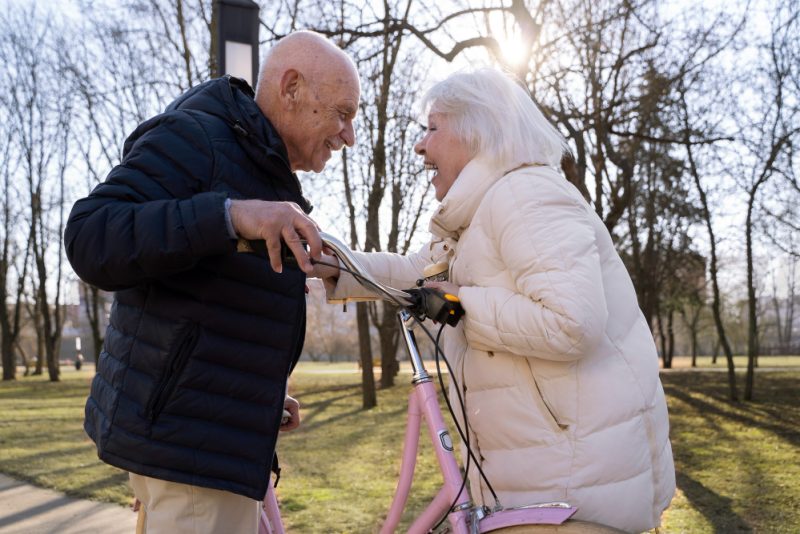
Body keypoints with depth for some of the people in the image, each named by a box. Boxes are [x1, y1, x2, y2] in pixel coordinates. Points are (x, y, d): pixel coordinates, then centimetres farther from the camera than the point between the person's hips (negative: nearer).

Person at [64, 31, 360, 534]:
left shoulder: (266, 175, 18)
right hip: (183, 433, -10)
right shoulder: (192, 137, -11)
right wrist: (230, 215, -35)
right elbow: (92, 240, -24)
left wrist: (264, 395, 14)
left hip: (218, 433, 10)